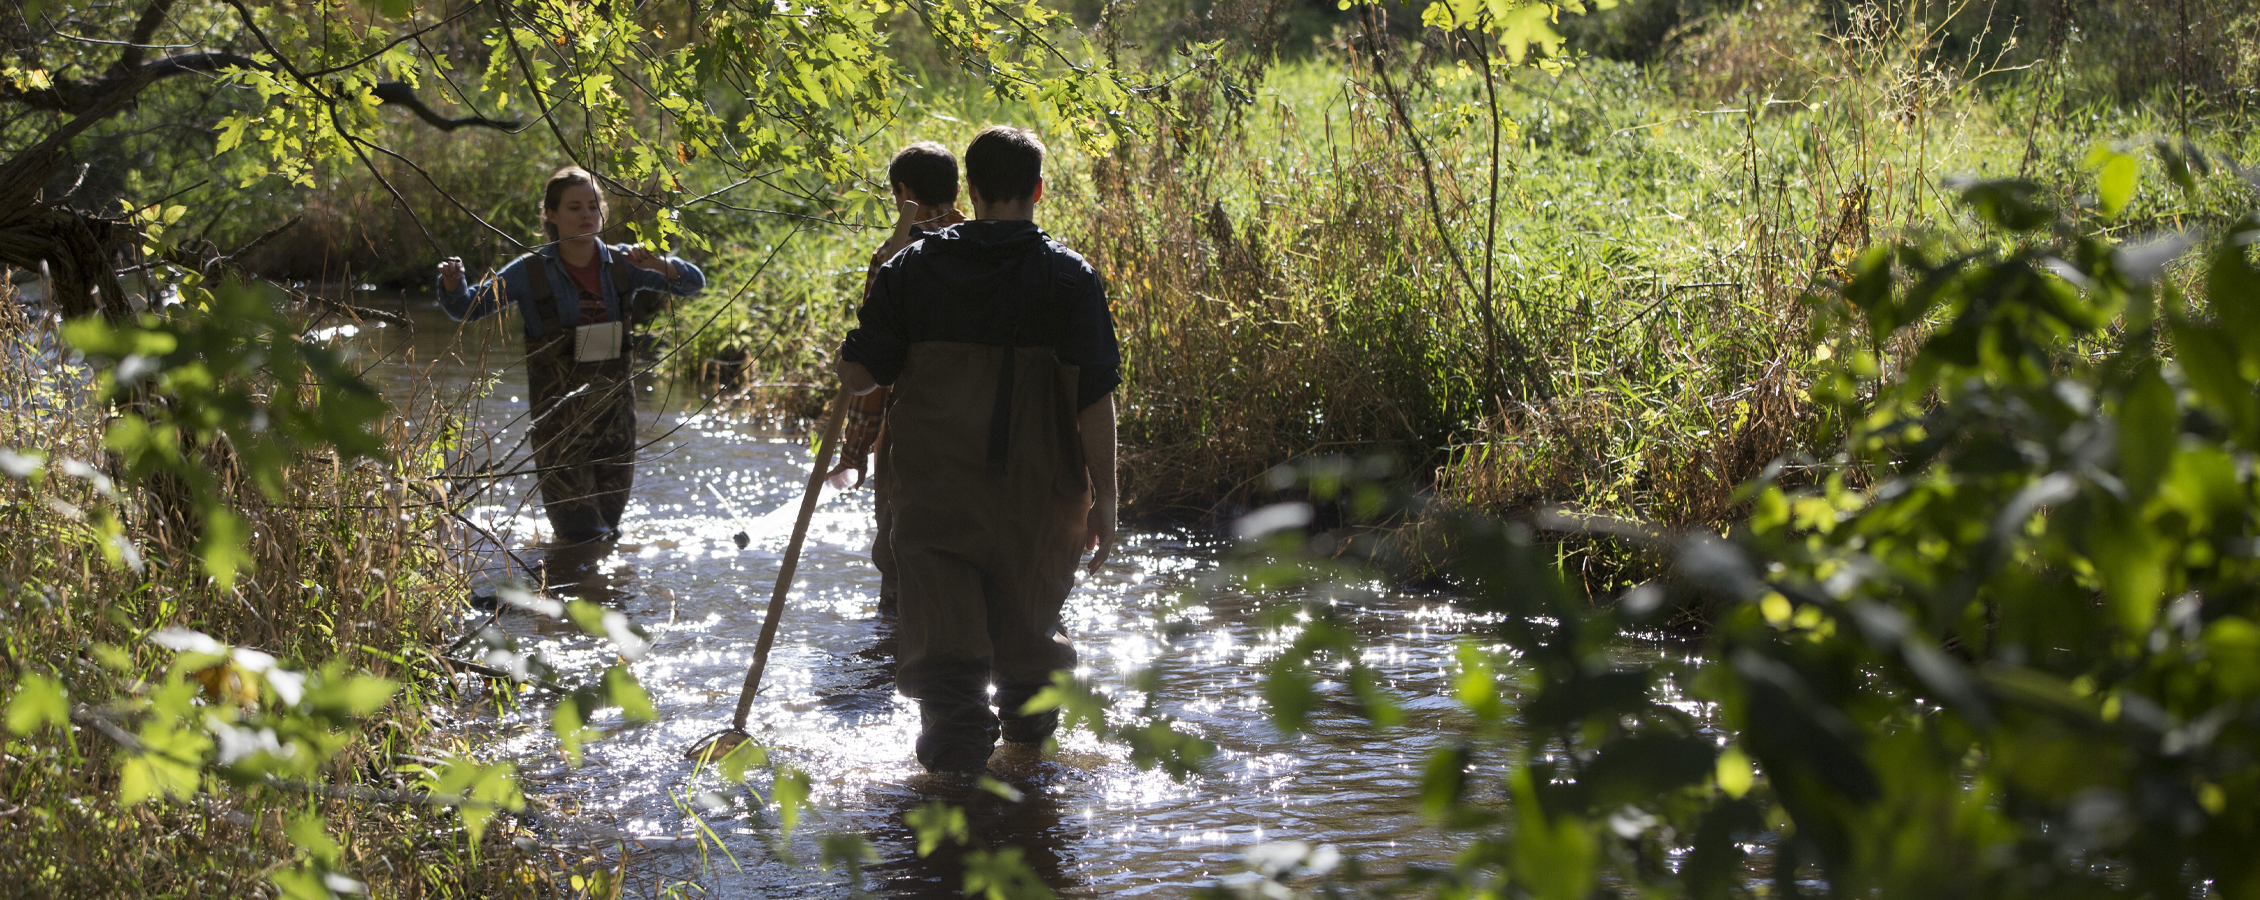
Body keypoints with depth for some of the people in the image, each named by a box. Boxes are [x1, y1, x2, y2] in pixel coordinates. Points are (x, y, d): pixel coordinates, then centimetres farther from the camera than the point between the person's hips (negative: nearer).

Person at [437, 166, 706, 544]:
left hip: (614, 407, 3)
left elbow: (694, 283, 2)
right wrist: (453, 284, -25)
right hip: (559, 410, -3)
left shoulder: (621, 264, 2)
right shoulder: (531, 272, -5)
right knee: (580, 530, -5)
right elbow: (467, 307, -2)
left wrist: (658, 265, -18)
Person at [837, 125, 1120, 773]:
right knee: (1029, 609, 19)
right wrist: (1103, 498, -3)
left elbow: (857, 374, -1)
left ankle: (956, 725, -10)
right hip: (1036, 490, 0)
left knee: (941, 612, 4)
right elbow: (1094, 399, -9)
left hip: (933, 483, 0)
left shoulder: (913, 266, 0)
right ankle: (1028, 725, 38)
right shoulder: (1069, 275, -6)